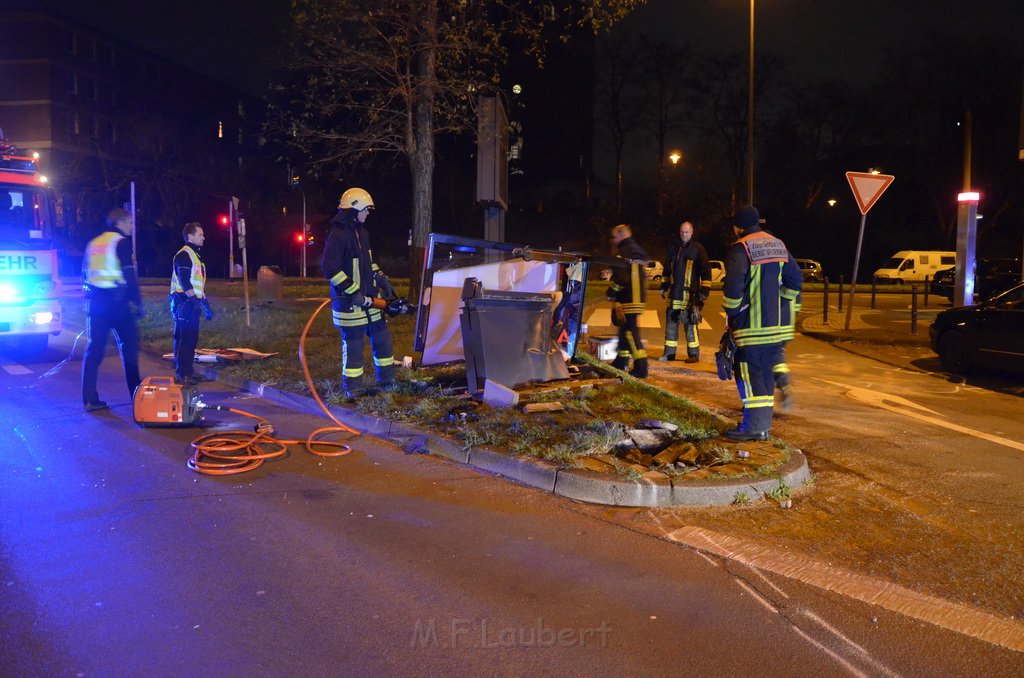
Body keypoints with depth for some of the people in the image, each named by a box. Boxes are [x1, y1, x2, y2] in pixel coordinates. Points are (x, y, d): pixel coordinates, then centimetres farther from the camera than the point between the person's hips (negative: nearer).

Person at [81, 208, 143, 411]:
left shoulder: (93, 243, 15)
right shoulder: (122, 242, -6)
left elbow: (85, 275, 18)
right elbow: (130, 275, -13)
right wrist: (138, 303, -10)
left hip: (95, 302, 6)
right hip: (117, 301, -6)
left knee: (94, 348, 4)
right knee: (128, 345, 6)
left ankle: (89, 399, 0)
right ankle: (136, 393, 11)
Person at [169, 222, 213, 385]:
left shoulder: (195, 255, 20)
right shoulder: (183, 255, -11)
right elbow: (185, 283, -19)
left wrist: (206, 304, 21)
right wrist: (199, 302, -20)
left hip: (191, 304, 10)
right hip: (184, 303, -10)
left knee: (191, 339, 12)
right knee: (183, 340, -7)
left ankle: (188, 371, 18)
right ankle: (181, 374, -4)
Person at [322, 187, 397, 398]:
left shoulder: (362, 232, 11)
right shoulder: (337, 235, -18)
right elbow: (330, 270, -21)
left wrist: (381, 279, 12)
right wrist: (353, 292, -22)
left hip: (369, 297, 9)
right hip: (349, 301, -9)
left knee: (382, 336, 15)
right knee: (353, 343, 0)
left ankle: (387, 378, 29)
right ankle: (353, 386, 13)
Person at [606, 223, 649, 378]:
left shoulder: (625, 252, -14)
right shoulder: (638, 251, 18)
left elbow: (620, 277, -21)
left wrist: (611, 292, -7)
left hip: (628, 300, -10)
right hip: (638, 297, 10)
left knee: (630, 332, -10)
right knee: (625, 329, 20)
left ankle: (641, 368, -13)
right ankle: (621, 361, 31)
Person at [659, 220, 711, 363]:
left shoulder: (698, 249, -1)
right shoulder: (673, 247, 13)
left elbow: (706, 271, -3)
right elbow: (668, 268, 23)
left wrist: (705, 290, -9)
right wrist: (664, 286, 21)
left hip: (690, 294, -5)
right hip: (675, 293, 5)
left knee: (691, 324, -5)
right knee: (671, 323, 8)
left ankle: (693, 354, 3)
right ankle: (669, 352, 17)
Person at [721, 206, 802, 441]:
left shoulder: (741, 249, -12)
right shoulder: (778, 245, 13)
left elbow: (733, 285, -23)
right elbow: (795, 278, 16)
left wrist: (731, 312, -9)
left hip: (751, 324, -7)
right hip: (776, 323, 7)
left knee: (749, 373, -3)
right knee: (766, 372, 13)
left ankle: (754, 426, -4)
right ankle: (764, 423, 18)